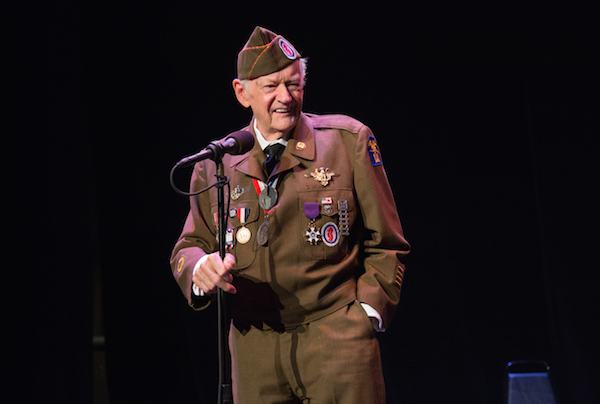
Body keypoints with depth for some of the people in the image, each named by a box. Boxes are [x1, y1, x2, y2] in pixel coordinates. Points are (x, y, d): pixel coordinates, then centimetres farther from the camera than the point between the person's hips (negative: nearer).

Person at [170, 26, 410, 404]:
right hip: (254, 344, 3)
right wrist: (199, 269, -10)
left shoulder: (349, 142, 3)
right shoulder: (215, 165, 10)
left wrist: (366, 313, -4)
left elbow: (385, 244, 7)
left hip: (336, 334, -2)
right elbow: (189, 245, 14)